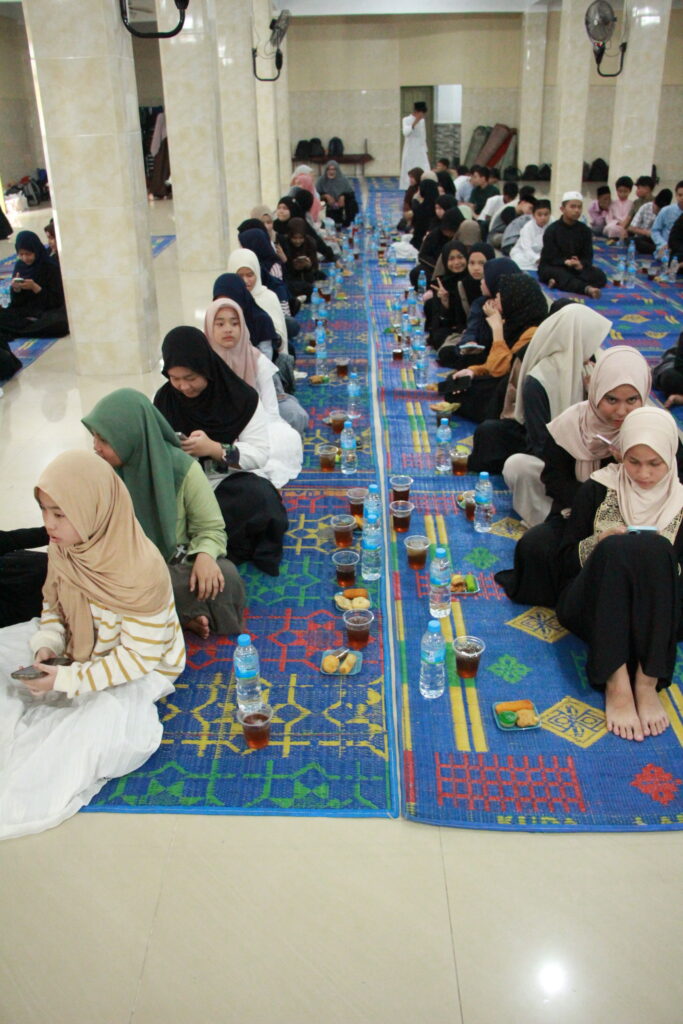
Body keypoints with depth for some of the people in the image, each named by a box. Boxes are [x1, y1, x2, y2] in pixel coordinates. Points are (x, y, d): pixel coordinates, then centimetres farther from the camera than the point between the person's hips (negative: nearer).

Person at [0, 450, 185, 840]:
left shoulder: (140, 572, -34)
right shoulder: (63, 548, -13)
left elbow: (139, 657, -26)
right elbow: (53, 604, 6)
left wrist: (68, 680, -29)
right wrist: (47, 644, -14)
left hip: (141, 669, -7)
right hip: (77, 648, 7)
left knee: (101, 719, -33)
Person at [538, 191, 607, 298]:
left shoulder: (585, 230, 5)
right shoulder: (552, 230, -6)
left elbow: (588, 257, -2)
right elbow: (550, 258, -13)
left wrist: (581, 264, -27)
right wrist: (566, 262, -33)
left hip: (576, 268, 4)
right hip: (552, 267, -4)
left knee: (599, 276, -21)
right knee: (561, 274, -39)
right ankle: (587, 288, -63)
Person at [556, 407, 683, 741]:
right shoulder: (598, 489, 6)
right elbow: (566, 559, 6)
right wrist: (599, 542, -14)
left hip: (656, 618, 0)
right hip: (592, 606, 0)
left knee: (654, 548, -31)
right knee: (616, 547, -33)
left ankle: (648, 681, -34)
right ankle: (616, 682, -39)